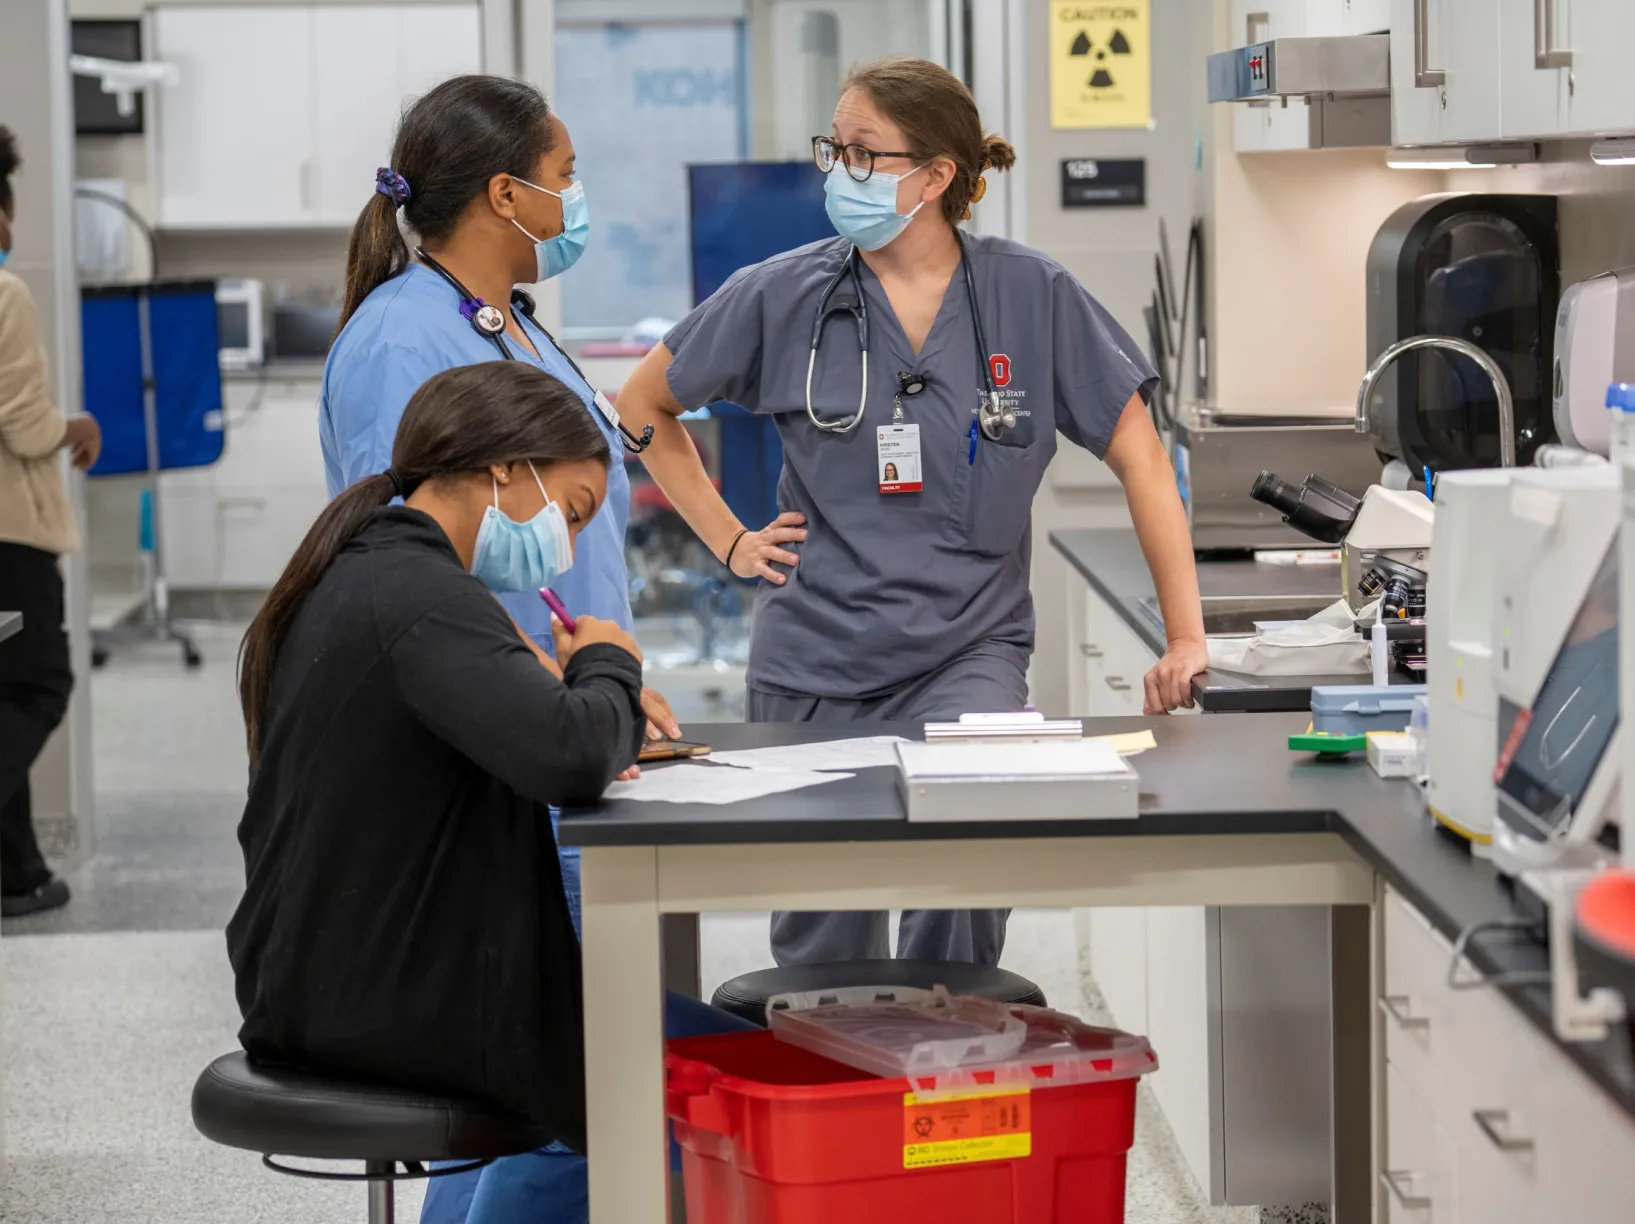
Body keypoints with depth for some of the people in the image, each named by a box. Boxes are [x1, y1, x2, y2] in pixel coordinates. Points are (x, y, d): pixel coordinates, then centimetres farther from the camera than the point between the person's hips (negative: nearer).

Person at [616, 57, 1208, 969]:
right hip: (815, 661, 2)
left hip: (968, 653, -1)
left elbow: (1140, 457, -1)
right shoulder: (782, 297, -2)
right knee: (822, 958, 7)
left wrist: (1187, 639, -5)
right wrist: (728, 540, 5)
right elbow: (643, 406, 12)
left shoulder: (1034, 297, -4)